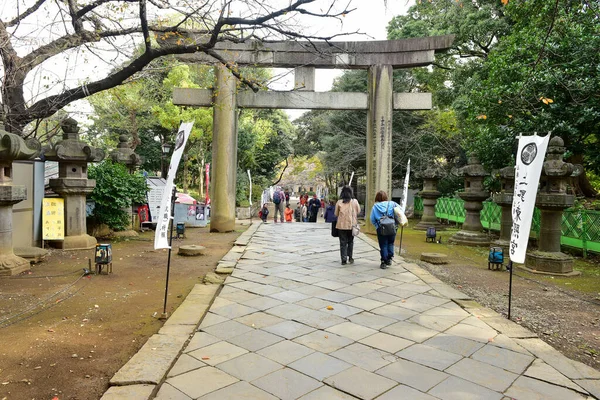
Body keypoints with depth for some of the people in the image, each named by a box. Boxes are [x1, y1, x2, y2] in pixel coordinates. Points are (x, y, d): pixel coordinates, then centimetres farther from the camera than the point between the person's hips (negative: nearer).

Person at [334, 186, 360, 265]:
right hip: (352, 224, 1)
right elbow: (358, 211, 7)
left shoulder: (339, 202, -7)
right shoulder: (355, 201, -6)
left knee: (343, 242, 7)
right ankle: (350, 257, 21)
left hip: (342, 225, -1)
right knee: (350, 241, 19)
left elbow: (336, 214, 2)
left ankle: (344, 259, 4)